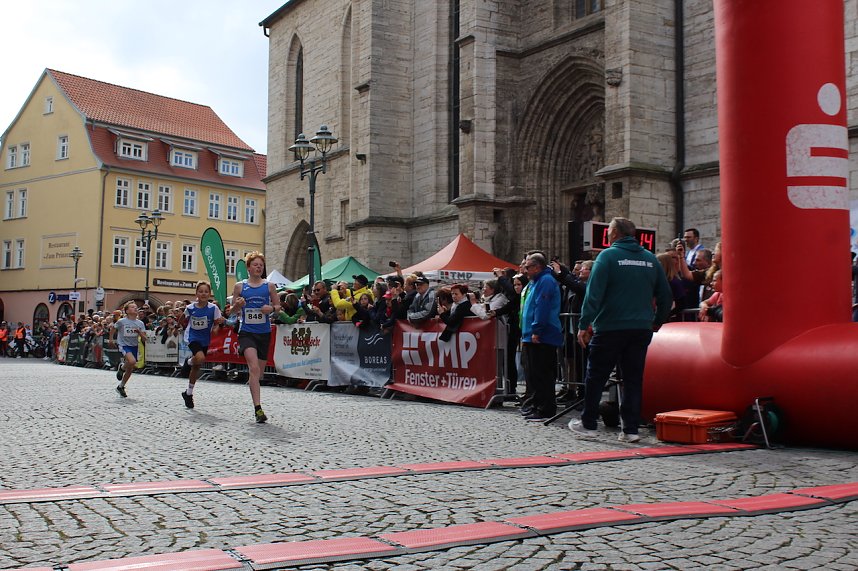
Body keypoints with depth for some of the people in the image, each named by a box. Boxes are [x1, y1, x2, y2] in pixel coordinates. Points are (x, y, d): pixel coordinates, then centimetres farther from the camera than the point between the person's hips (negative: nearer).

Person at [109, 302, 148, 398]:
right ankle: (122, 367, 3)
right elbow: (113, 329, 11)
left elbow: (144, 339, -1)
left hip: (134, 346, 5)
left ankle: (120, 387, 28)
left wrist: (139, 332, -17)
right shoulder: (122, 321, -8)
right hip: (123, 345, -5)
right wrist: (111, 339, 9)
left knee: (130, 370, 8)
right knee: (132, 361, -31)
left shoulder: (140, 323, 1)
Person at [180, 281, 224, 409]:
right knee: (200, 358, -33)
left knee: (196, 367, 14)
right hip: (193, 338, -2)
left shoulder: (213, 308, -9)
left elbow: (216, 325, 1)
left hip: (205, 341, 2)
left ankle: (188, 393, 31)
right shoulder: (190, 308, -6)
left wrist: (216, 326, -21)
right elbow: (184, 323, 8)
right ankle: (191, 360, 3)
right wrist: (182, 317, -13)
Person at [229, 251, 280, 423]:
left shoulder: (269, 285, 6)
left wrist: (271, 308, -11)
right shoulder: (240, 286, 3)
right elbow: (233, 310, 9)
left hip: (264, 333, 3)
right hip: (246, 332, -3)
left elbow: (278, 306, 11)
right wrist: (238, 305, -13)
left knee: (259, 371, 11)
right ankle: (258, 408, -25)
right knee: (254, 367, -20)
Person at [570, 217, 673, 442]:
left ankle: (588, 423, 16)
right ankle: (631, 429, 7)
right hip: (641, 329, 4)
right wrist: (657, 322, 23)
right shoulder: (650, 259, 9)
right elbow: (666, 295, 12)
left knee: (596, 377, 8)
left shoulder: (608, 256, -6)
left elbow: (593, 293, -13)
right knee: (634, 379, 9)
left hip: (610, 328, -4)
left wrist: (584, 325, -11)